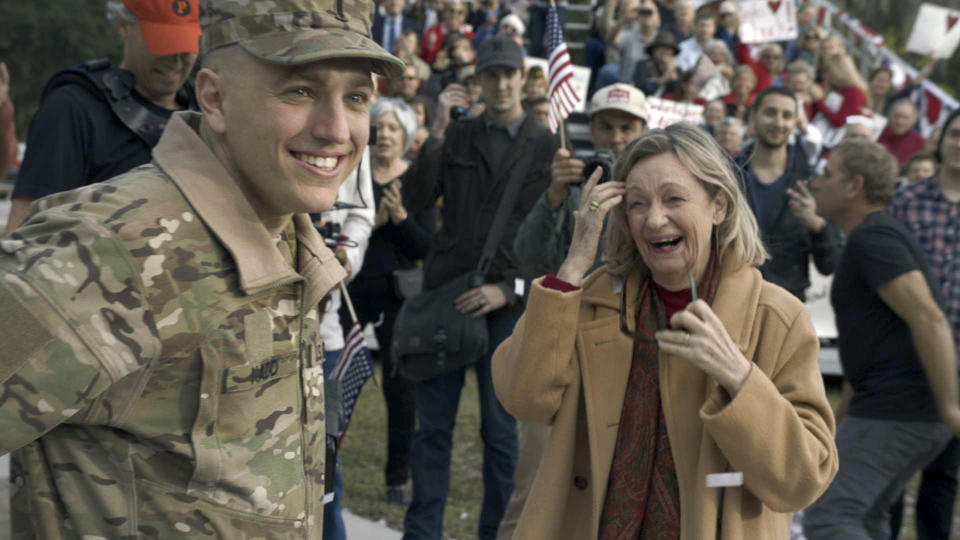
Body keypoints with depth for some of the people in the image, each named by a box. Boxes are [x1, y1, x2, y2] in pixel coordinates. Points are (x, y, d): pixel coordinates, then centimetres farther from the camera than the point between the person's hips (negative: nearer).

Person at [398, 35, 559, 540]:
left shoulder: (547, 145, 3)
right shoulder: (457, 136, 10)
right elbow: (415, 200, 0)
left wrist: (510, 289, -10)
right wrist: (437, 132, -8)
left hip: (507, 300, -2)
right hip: (446, 291, 2)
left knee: (500, 429, 4)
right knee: (433, 425, 4)